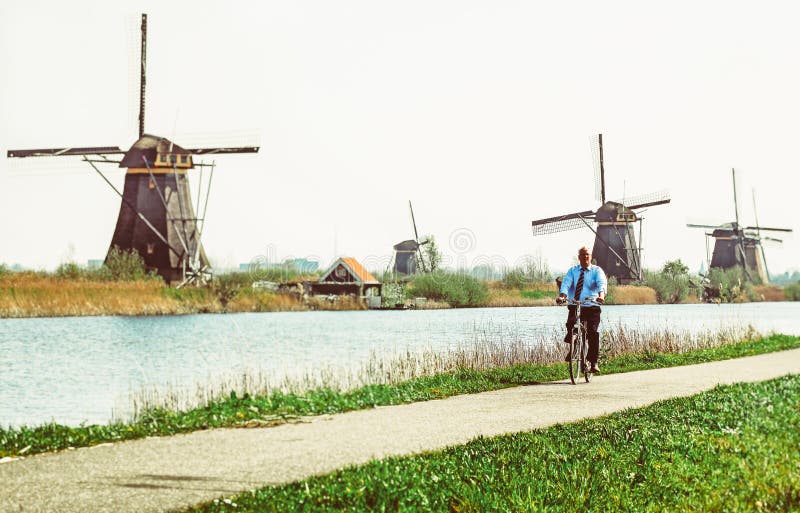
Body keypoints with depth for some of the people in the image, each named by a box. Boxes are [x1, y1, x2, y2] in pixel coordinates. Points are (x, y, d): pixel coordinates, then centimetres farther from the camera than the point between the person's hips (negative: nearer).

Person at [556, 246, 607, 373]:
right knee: (570, 325, -25)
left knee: (592, 332, -17)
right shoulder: (572, 271, 12)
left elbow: (602, 283, -14)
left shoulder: (597, 271, 5)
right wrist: (562, 296, -27)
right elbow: (566, 283, -5)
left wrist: (601, 296, -36)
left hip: (592, 307, -2)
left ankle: (593, 362, -9)